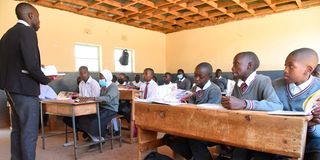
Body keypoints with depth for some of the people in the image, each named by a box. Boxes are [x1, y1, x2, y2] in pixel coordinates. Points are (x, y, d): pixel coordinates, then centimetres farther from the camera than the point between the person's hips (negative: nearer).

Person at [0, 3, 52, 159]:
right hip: (25, 88, -9)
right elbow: (32, 65, -22)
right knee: (29, 132, -1)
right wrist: (45, 80, -7)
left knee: (18, 130, 16)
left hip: (13, 87, 9)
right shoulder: (27, 31, -13)